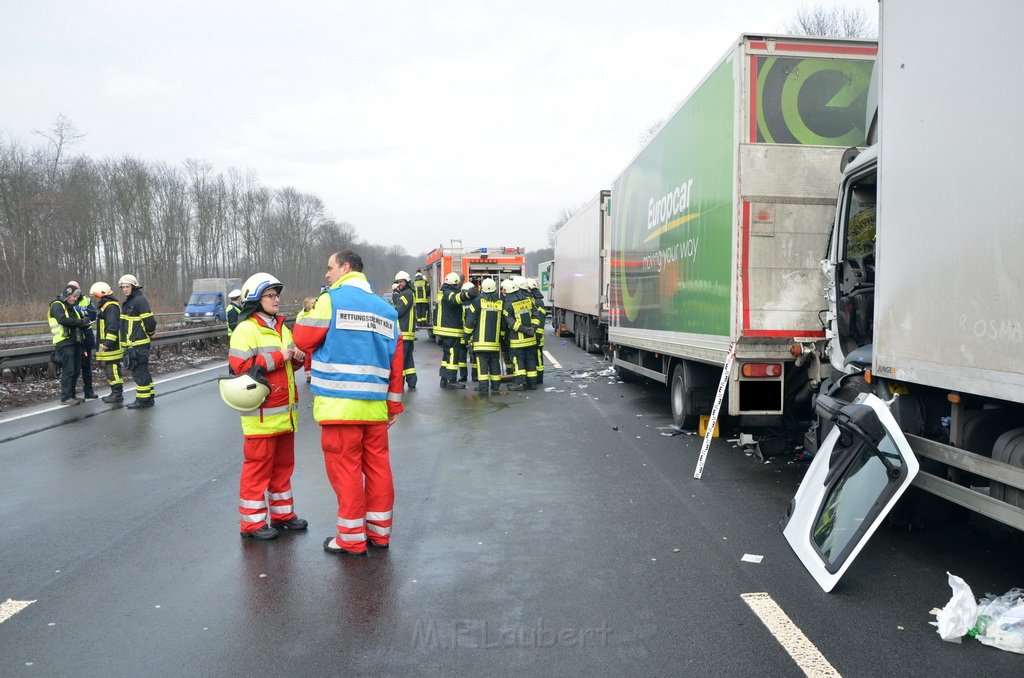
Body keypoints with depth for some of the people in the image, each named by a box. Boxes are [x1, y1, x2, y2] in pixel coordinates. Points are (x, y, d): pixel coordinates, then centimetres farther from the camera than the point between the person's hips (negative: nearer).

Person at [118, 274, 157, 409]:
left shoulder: (140, 300, -13)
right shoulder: (127, 302, 17)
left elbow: (149, 321, -16)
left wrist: (149, 334, 0)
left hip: (139, 344, -10)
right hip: (131, 344, 10)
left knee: (140, 372, -7)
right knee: (141, 371, 15)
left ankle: (143, 399, -2)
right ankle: (149, 397, 22)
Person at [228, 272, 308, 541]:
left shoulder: (281, 327, 15)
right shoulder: (246, 330, -12)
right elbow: (241, 366, -21)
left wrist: (297, 357, 2)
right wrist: (278, 357, -20)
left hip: (285, 412, 8)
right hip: (261, 414, -8)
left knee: (283, 465, 17)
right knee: (258, 467, 0)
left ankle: (282, 513, 30)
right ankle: (252, 522, 10)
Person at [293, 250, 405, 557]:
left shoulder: (331, 300, -5)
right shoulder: (386, 308, 10)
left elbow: (303, 339, -1)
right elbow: (396, 359, 9)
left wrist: (306, 313, 18)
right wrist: (394, 405, 14)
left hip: (340, 404, -5)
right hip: (376, 405, 5)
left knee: (344, 466, 3)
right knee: (378, 466, 12)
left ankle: (352, 538, 11)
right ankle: (379, 531, 22)